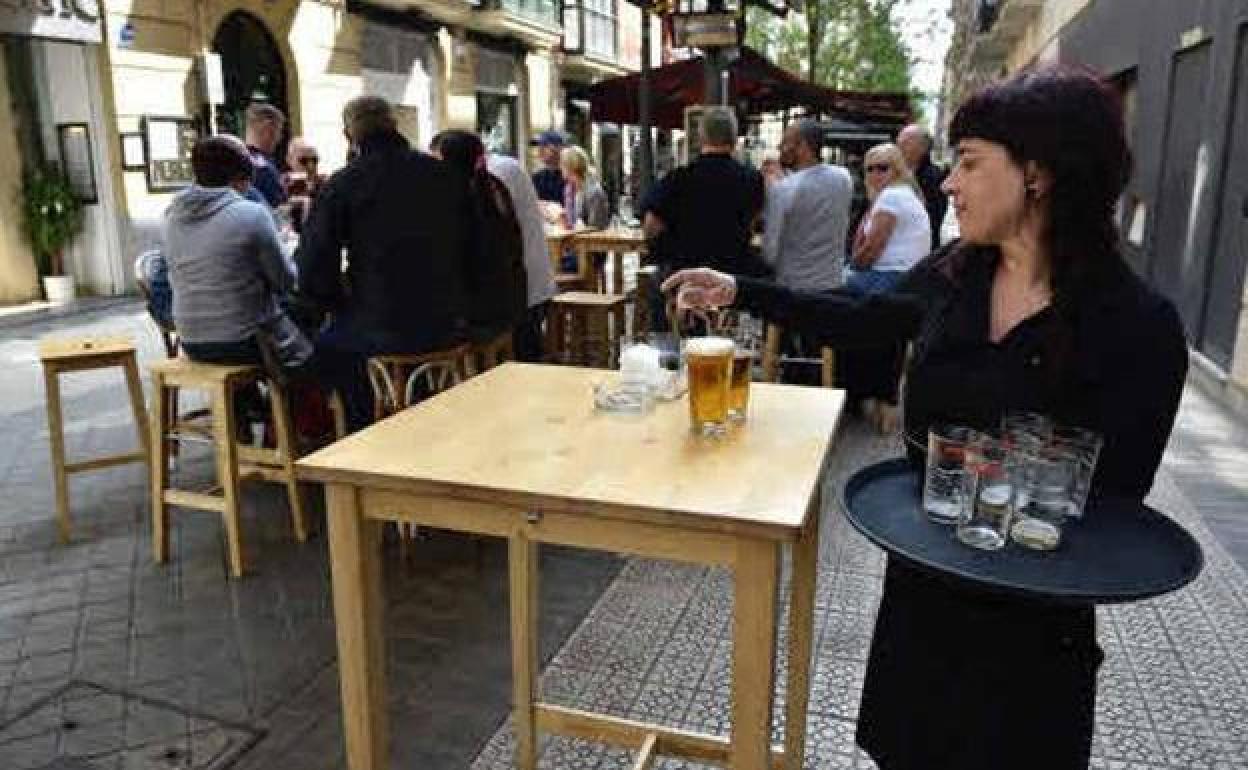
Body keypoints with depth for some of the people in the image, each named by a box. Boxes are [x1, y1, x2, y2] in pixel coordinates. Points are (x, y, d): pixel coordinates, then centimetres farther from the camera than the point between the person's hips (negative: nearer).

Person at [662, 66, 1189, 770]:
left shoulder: (1138, 324, -18)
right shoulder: (953, 275, -4)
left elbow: (1115, 498, -14)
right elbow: (861, 319, 11)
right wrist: (739, 292, 10)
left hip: (1030, 609, -4)